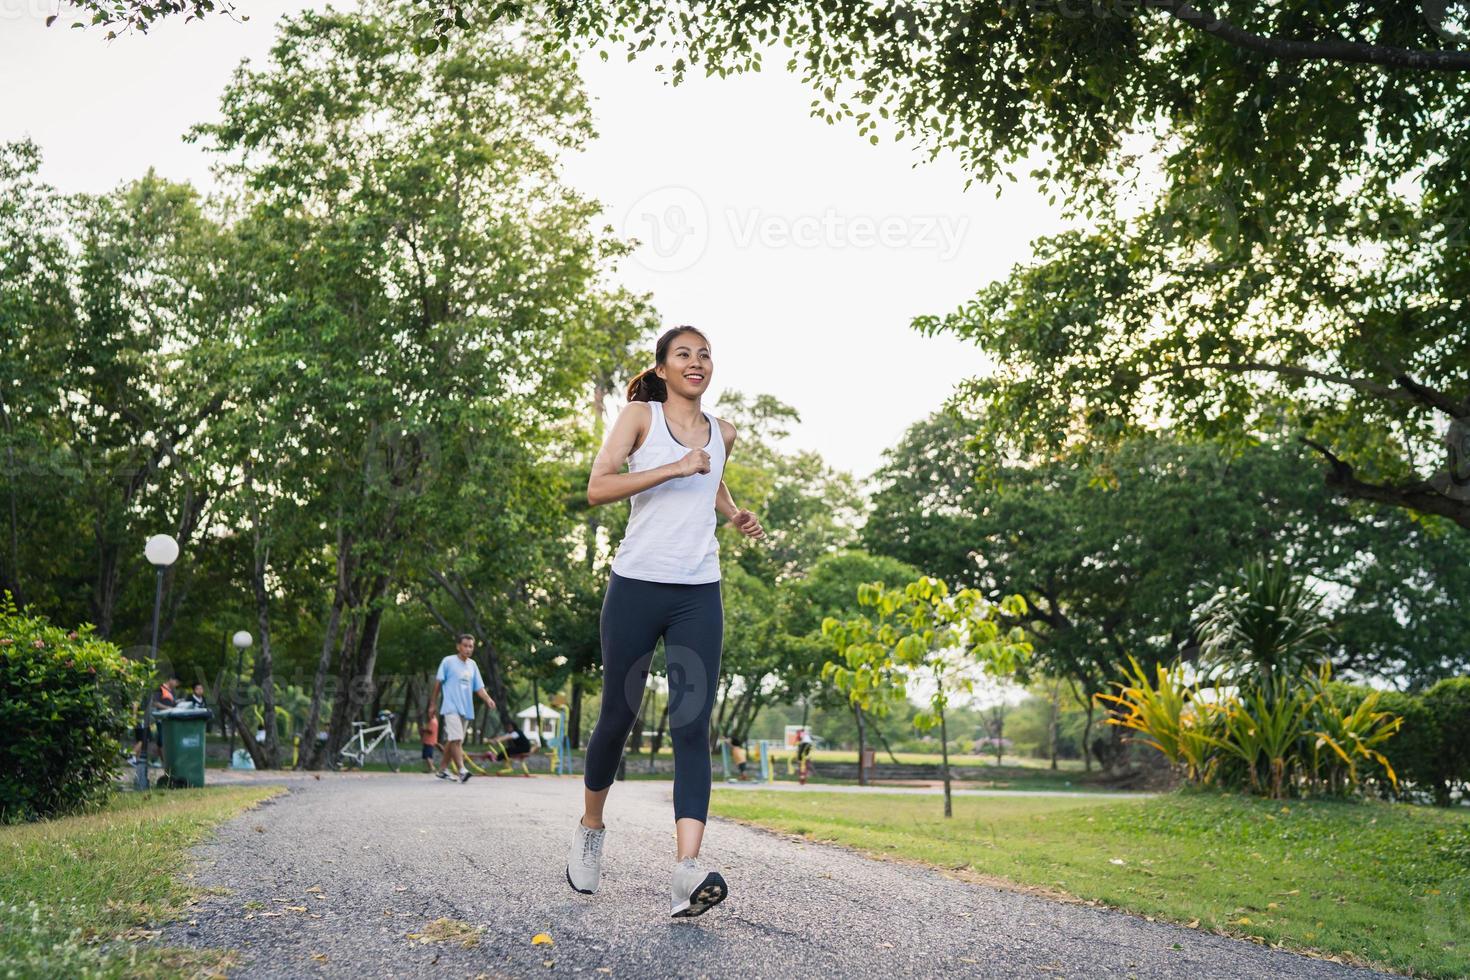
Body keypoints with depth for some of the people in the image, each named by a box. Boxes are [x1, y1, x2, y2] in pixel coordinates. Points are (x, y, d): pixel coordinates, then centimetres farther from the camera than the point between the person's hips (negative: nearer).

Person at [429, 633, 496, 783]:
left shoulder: (472, 665, 12)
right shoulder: (448, 661, -3)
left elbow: (479, 687, 9)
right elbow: (438, 683, 2)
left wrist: (488, 699, -9)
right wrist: (433, 704, 3)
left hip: (466, 709, 6)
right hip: (451, 707, -6)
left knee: (452, 741, 12)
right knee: (456, 739, -17)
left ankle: (442, 770, 22)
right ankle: (462, 770, -23)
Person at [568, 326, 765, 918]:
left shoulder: (722, 433, 14)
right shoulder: (640, 416, 1)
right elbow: (597, 488, -11)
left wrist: (734, 514, 14)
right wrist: (674, 468, -18)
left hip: (698, 594, 3)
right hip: (637, 585, -3)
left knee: (692, 726, -10)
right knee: (618, 715, 6)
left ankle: (687, 871, -17)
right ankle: (590, 829, 32)